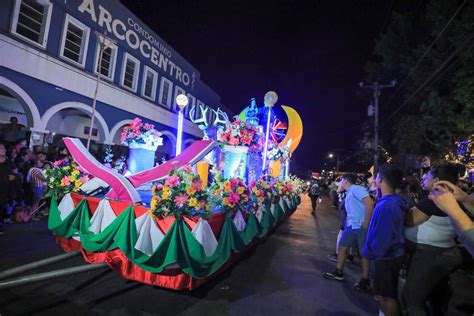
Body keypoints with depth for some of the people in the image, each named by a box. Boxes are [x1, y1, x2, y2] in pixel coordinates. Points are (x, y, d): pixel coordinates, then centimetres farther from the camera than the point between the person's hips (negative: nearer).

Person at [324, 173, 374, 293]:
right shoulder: (349, 193, 17)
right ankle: (339, 272, 25)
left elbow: (369, 203, -25)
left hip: (362, 226, -10)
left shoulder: (356, 189, -14)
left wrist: (366, 223, -24)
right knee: (342, 246, 12)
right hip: (352, 225, 10)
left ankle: (365, 281, 14)